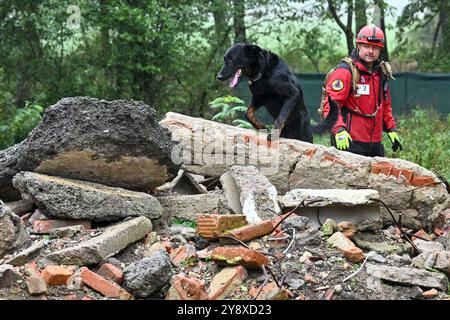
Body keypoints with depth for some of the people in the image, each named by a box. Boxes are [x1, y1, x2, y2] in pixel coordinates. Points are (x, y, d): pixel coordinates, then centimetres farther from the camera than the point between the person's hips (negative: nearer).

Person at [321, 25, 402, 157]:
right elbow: (331, 104, -20)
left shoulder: (381, 72, 14)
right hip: (349, 142, -8)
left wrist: (391, 129, 19)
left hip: (375, 143, 8)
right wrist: (339, 130, -32)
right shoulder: (345, 71, -11)